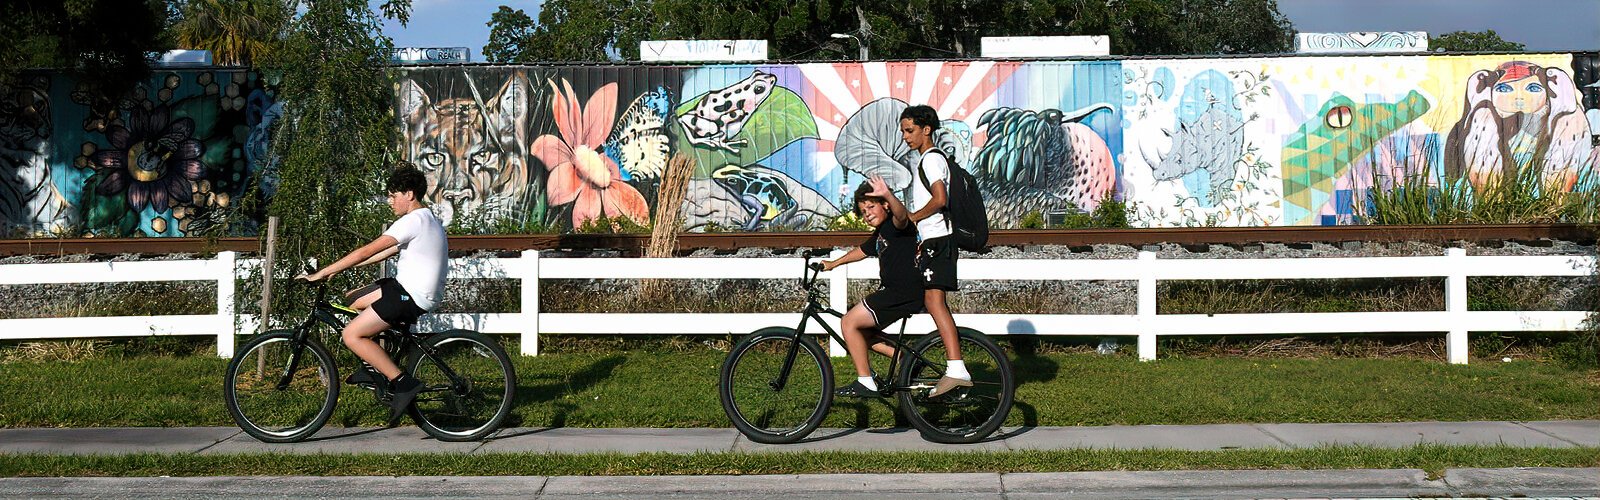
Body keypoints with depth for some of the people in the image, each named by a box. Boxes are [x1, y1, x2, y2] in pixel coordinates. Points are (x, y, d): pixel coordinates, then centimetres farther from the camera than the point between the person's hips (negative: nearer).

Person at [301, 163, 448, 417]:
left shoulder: (413, 221, -17)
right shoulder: (426, 219, 15)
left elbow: (366, 252, -21)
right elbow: (384, 252, 17)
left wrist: (323, 273, -17)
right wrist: (337, 269, 13)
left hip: (412, 296, -10)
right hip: (406, 285, 10)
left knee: (352, 335, -11)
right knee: (351, 299, 19)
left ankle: (402, 383, -10)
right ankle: (379, 370, 20)